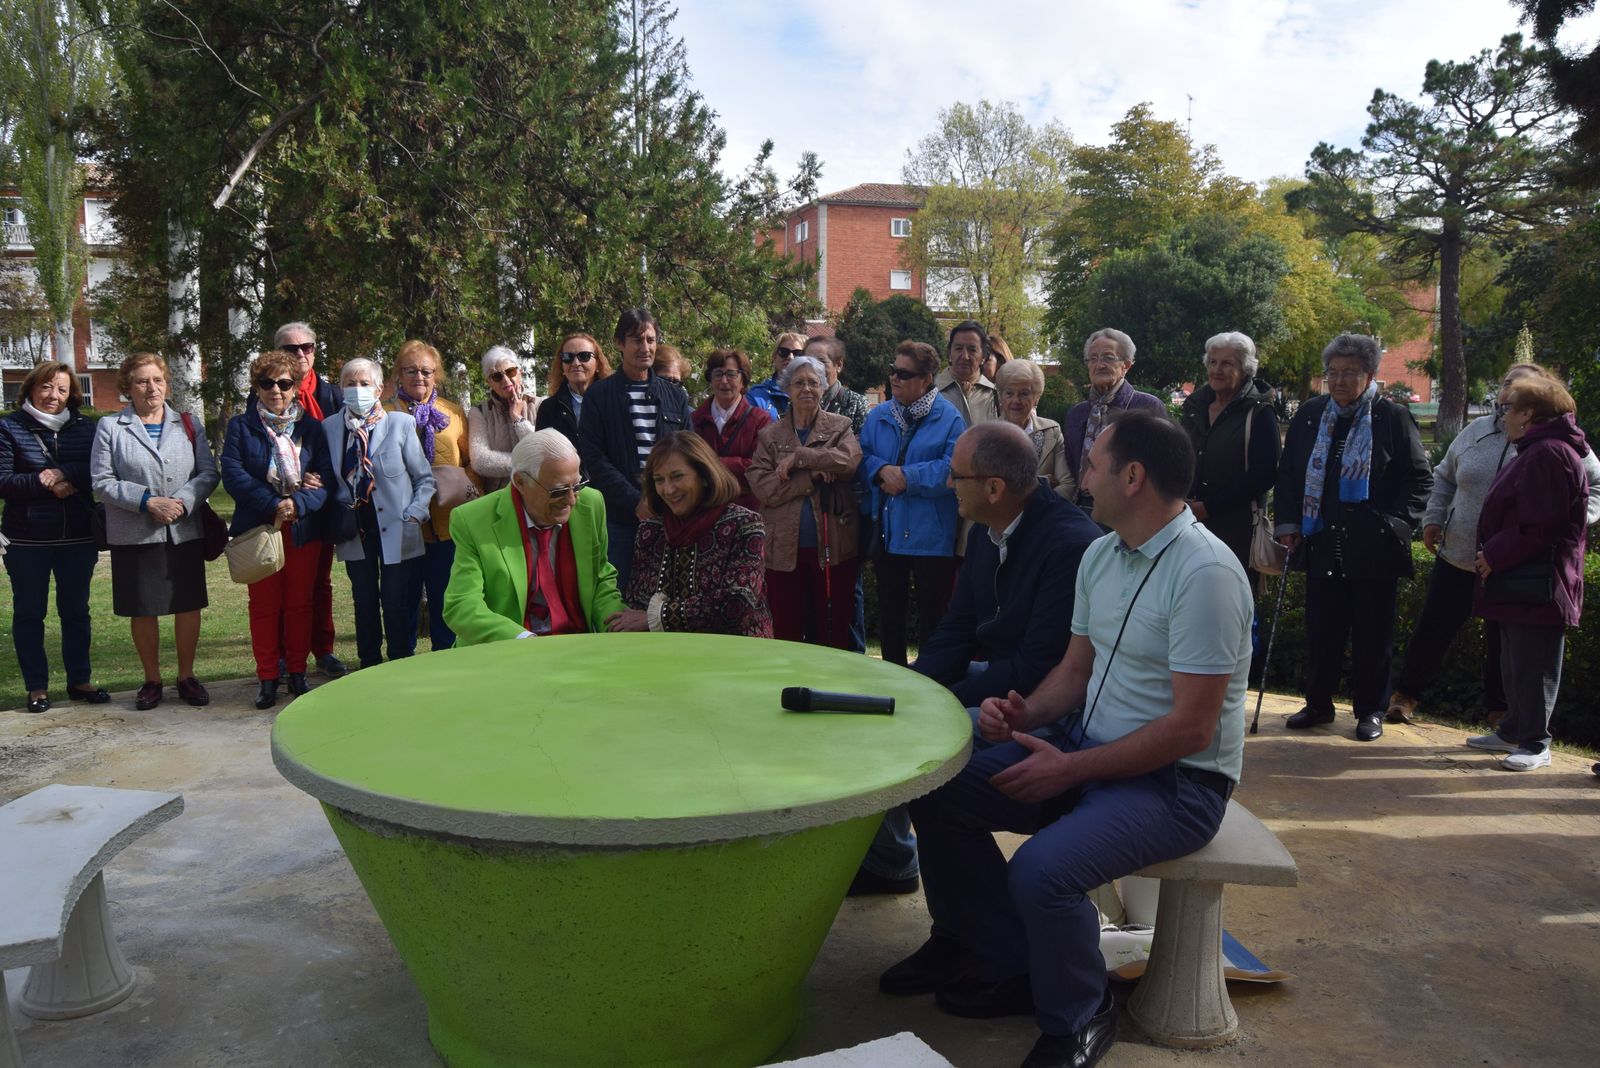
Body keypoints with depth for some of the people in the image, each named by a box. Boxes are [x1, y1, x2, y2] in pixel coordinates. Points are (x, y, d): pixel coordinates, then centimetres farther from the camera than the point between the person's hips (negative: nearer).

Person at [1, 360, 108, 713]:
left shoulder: (85, 427, 5)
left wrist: (64, 473, -18)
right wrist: (45, 484, -17)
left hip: (78, 538, 2)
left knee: (76, 610, 11)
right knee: (29, 613, 6)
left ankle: (80, 680, 22)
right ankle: (37, 687, 16)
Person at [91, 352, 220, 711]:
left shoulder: (188, 425, 8)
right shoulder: (110, 427, 1)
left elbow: (209, 472, 2)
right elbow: (101, 481, -4)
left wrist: (183, 502, -14)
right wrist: (147, 501, -15)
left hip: (184, 531, 2)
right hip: (134, 535, -1)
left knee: (188, 606, 5)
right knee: (143, 610, 6)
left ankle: (186, 676, 21)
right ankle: (152, 680, 22)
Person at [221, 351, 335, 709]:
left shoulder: (311, 427, 6)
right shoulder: (241, 426, 3)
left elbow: (326, 476, -3)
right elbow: (233, 474, -10)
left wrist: (298, 502, -20)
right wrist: (274, 504, -20)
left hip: (303, 529, 1)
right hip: (258, 528, -1)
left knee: (299, 603, 8)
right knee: (264, 605, 5)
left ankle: (297, 672, 19)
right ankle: (267, 677, 13)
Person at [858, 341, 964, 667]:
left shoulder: (949, 418, -7)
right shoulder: (878, 416, 9)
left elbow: (953, 468, -16)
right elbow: (862, 458, 5)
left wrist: (907, 477, -18)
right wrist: (882, 470, -15)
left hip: (931, 536, -5)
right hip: (887, 531, 5)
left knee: (932, 616, 5)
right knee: (889, 614, 15)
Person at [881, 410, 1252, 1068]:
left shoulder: (1205, 573, -22)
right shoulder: (1100, 555, 6)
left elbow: (1190, 728, -23)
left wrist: (1071, 769, -20)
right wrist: (1025, 713, -7)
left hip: (1178, 781, -8)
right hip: (1087, 746, 9)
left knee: (1041, 870, -31)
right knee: (939, 795, -1)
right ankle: (1004, 959, 14)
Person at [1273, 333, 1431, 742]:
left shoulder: (1393, 417, -2)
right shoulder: (1309, 415, 7)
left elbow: (1420, 478, 0)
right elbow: (1287, 474, 11)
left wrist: (1397, 523, -10)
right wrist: (1287, 522, 2)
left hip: (1374, 550, -3)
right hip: (1322, 546, 3)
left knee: (1372, 635, 6)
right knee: (1321, 630, 9)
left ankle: (1370, 710, 19)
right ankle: (1318, 704, 23)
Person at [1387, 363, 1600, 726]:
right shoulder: (1477, 431, 7)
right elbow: (1444, 477, 18)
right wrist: (1433, 518, 6)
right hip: (1458, 559, 3)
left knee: (1504, 642, 9)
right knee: (1432, 630, 7)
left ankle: (1499, 713, 26)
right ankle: (1405, 693, 23)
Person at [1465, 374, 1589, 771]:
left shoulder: (1548, 454, -18)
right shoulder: (1537, 451, 17)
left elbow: (1540, 527, -23)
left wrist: (1494, 555, -16)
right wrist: (1493, 556, 16)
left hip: (1536, 585, -11)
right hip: (1516, 582, 11)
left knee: (1533, 666, -3)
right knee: (1514, 662, 18)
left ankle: (1535, 745, 5)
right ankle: (1512, 731, 28)